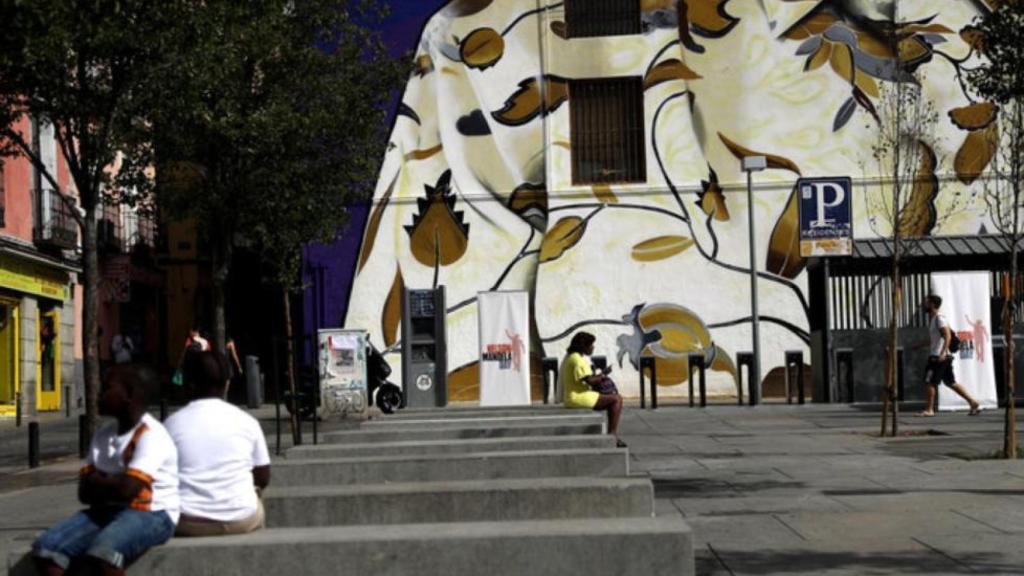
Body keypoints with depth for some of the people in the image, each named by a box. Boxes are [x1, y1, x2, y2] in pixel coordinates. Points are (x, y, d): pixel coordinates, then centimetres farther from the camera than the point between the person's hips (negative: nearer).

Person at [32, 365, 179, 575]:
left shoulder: (151, 435, -13)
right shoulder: (103, 436, 12)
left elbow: (127, 489, -23)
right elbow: (85, 492, 9)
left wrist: (97, 481, -3)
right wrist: (110, 485, -11)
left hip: (151, 514, -8)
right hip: (107, 511, 8)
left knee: (102, 550, -36)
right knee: (46, 548, -13)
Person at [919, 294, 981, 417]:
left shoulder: (939, 319, -11)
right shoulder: (932, 319, 18)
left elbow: (948, 335, -21)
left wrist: (943, 352, -29)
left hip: (939, 357, -10)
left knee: (930, 382, -5)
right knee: (951, 382, 10)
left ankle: (929, 410, -1)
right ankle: (973, 403, 9)